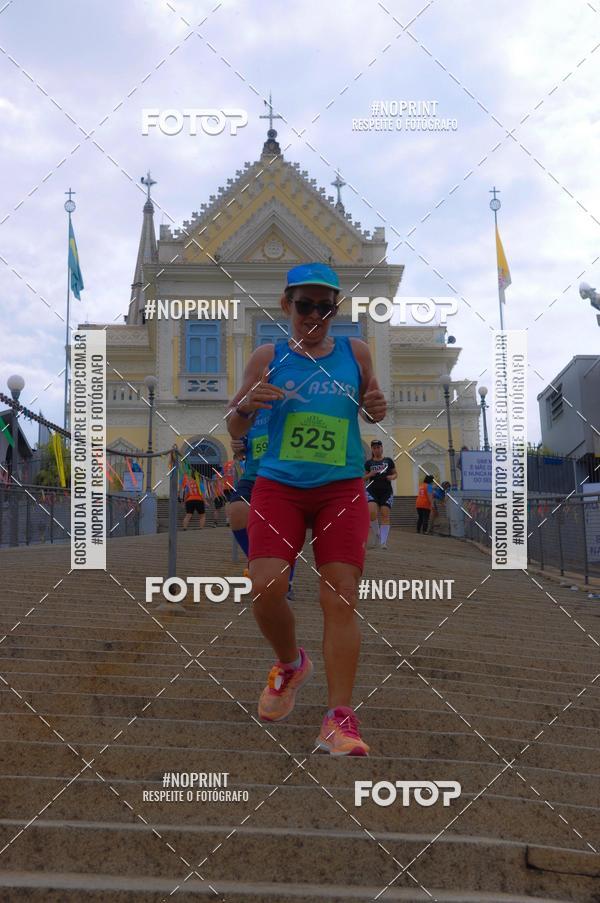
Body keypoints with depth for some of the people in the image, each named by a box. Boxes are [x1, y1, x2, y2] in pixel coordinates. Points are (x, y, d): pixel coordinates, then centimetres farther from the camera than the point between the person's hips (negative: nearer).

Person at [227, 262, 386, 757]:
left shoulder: (356, 352, 6)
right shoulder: (267, 357, 3)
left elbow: (370, 410, 21)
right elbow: (235, 431, 7)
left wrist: (376, 409, -3)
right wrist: (246, 405, -15)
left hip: (342, 489, 0)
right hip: (278, 487, 0)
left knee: (340, 598, -7)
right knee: (266, 588, -13)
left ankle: (340, 718, -4)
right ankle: (291, 664, 20)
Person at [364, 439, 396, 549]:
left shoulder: (388, 461, 8)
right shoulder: (368, 463, 8)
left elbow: (395, 473, 16)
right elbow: (364, 478, 13)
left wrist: (392, 477, -6)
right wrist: (370, 475, -8)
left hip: (386, 492, 0)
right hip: (372, 491, 0)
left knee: (385, 515, -7)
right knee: (372, 512, -21)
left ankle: (383, 541, -6)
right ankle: (375, 534, 3)